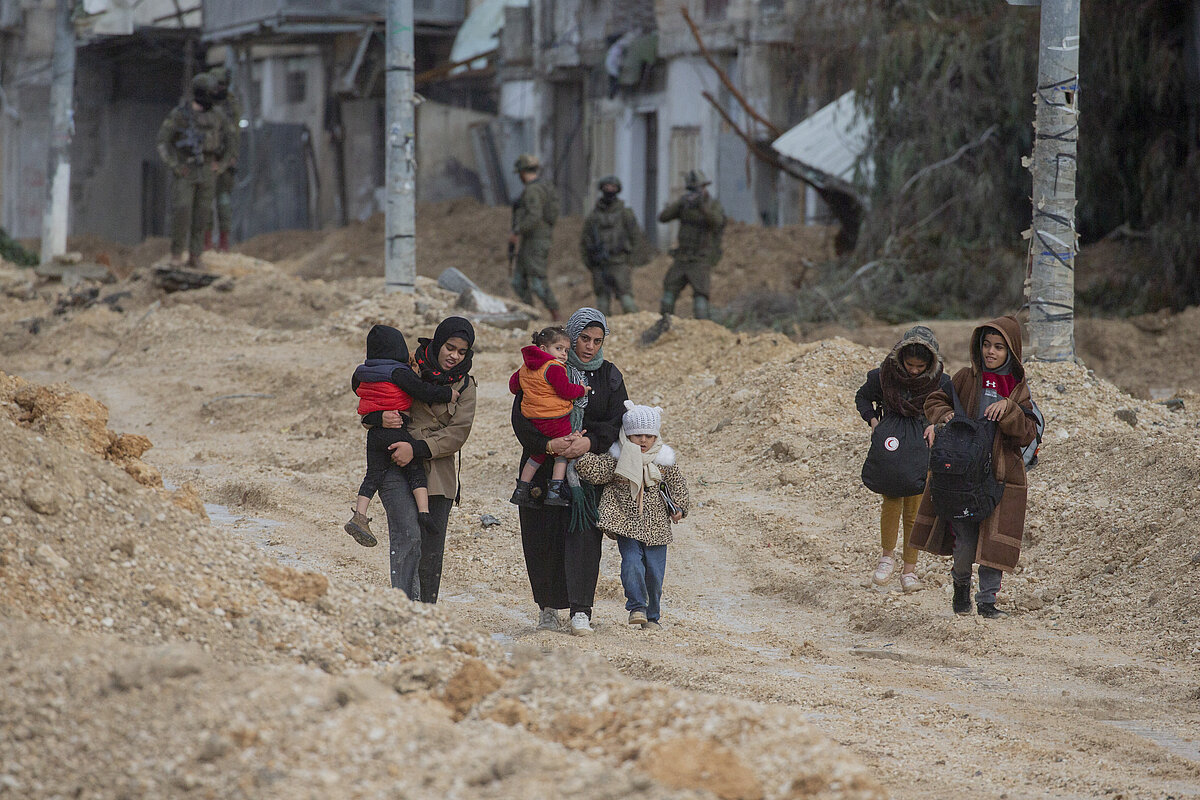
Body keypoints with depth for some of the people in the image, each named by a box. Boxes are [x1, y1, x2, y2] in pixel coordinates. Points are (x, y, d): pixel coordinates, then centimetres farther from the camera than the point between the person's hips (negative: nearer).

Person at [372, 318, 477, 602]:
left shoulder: (464, 385, 8)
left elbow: (458, 433, -3)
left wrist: (417, 449, -16)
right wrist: (381, 417, -15)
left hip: (438, 472, 3)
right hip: (395, 466, -3)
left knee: (431, 552, 5)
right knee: (408, 536, -22)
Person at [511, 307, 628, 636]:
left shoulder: (609, 376, 7)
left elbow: (618, 422, 0)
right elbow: (521, 417, -7)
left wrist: (589, 442, -19)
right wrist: (547, 444, -24)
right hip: (543, 465, 0)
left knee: (583, 533, -14)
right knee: (543, 538, 1)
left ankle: (581, 611, -17)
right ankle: (547, 607, 18)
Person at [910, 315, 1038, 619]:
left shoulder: (1018, 388, 5)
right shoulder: (966, 378, 4)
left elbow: (1028, 433, -3)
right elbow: (935, 401, 13)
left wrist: (1008, 409, -18)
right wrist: (944, 417, -9)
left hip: (1001, 474, 1)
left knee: (994, 542, -1)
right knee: (965, 542, -5)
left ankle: (987, 600, 13)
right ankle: (960, 582, 23)